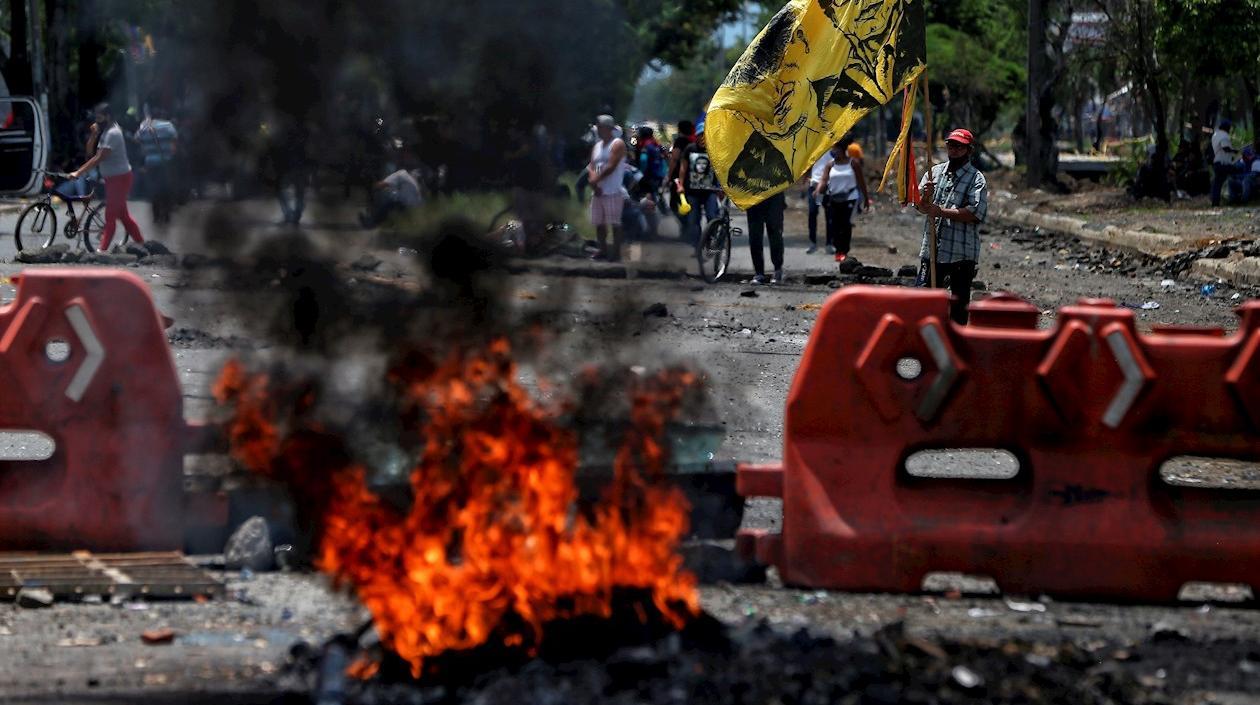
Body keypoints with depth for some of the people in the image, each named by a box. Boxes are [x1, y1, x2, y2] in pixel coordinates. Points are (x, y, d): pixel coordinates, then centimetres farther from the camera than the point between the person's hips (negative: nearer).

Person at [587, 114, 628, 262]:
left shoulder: (617, 145, -6)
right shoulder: (597, 146, 18)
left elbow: (611, 166, -16)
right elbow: (591, 166, 11)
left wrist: (596, 179, -12)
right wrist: (592, 179, -8)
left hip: (613, 191, -8)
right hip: (597, 191, 8)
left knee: (614, 223, -8)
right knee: (599, 223, 10)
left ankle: (616, 252, -5)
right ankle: (603, 250, 19)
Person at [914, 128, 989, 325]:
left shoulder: (976, 179, -6)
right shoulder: (935, 172, 11)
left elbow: (975, 213, -19)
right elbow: (922, 207, 8)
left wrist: (941, 211, -21)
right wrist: (925, 196, -16)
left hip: (962, 252, -5)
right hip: (932, 248, 5)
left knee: (959, 302, 3)